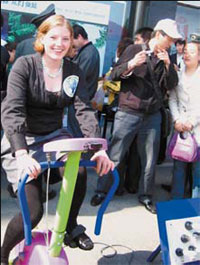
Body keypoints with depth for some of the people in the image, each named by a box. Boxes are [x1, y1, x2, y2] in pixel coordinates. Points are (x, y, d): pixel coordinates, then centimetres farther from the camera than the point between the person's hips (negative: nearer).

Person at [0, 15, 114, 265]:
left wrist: (100, 147, -25)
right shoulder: (24, 65, -14)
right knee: (33, 211, -13)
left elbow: (84, 110, -10)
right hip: (21, 141, -4)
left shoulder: (74, 71, -1)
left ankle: (71, 228, 4)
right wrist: (22, 154, -39)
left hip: (54, 136, 4)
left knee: (79, 172, -26)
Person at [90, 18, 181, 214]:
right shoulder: (134, 50, 0)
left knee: (150, 160, 10)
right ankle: (101, 191, 18)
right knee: (115, 156, 2)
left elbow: (171, 85, 6)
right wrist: (131, 64, -20)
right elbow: (114, 75, -2)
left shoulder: (166, 59, 12)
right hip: (128, 113, -4)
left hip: (153, 116, 4)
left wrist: (168, 65, -9)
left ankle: (145, 196, 26)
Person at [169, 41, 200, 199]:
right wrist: (177, 120, -5)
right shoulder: (178, 75, 14)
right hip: (180, 128, 3)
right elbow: (172, 99, 9)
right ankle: (176, 200, 16)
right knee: (179, 166, 6)